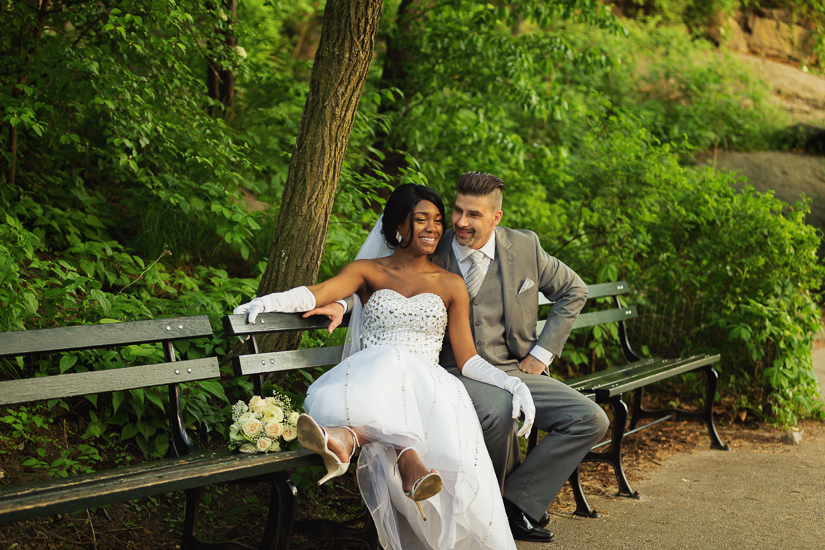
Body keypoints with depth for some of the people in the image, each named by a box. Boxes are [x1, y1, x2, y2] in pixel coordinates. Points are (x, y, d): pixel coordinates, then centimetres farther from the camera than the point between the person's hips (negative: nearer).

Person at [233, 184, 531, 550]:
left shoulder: (451, 284, 18)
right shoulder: (369, 271, 15)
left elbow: (467, 359, 13)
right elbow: (318, 293, -5)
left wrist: (513, 383, -5)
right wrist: (271, 300, -26)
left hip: (426, 385, 1)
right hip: (367, 378, -1)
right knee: (388, 361, -38)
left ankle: (351, 435, -59)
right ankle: (408, 456, -57)